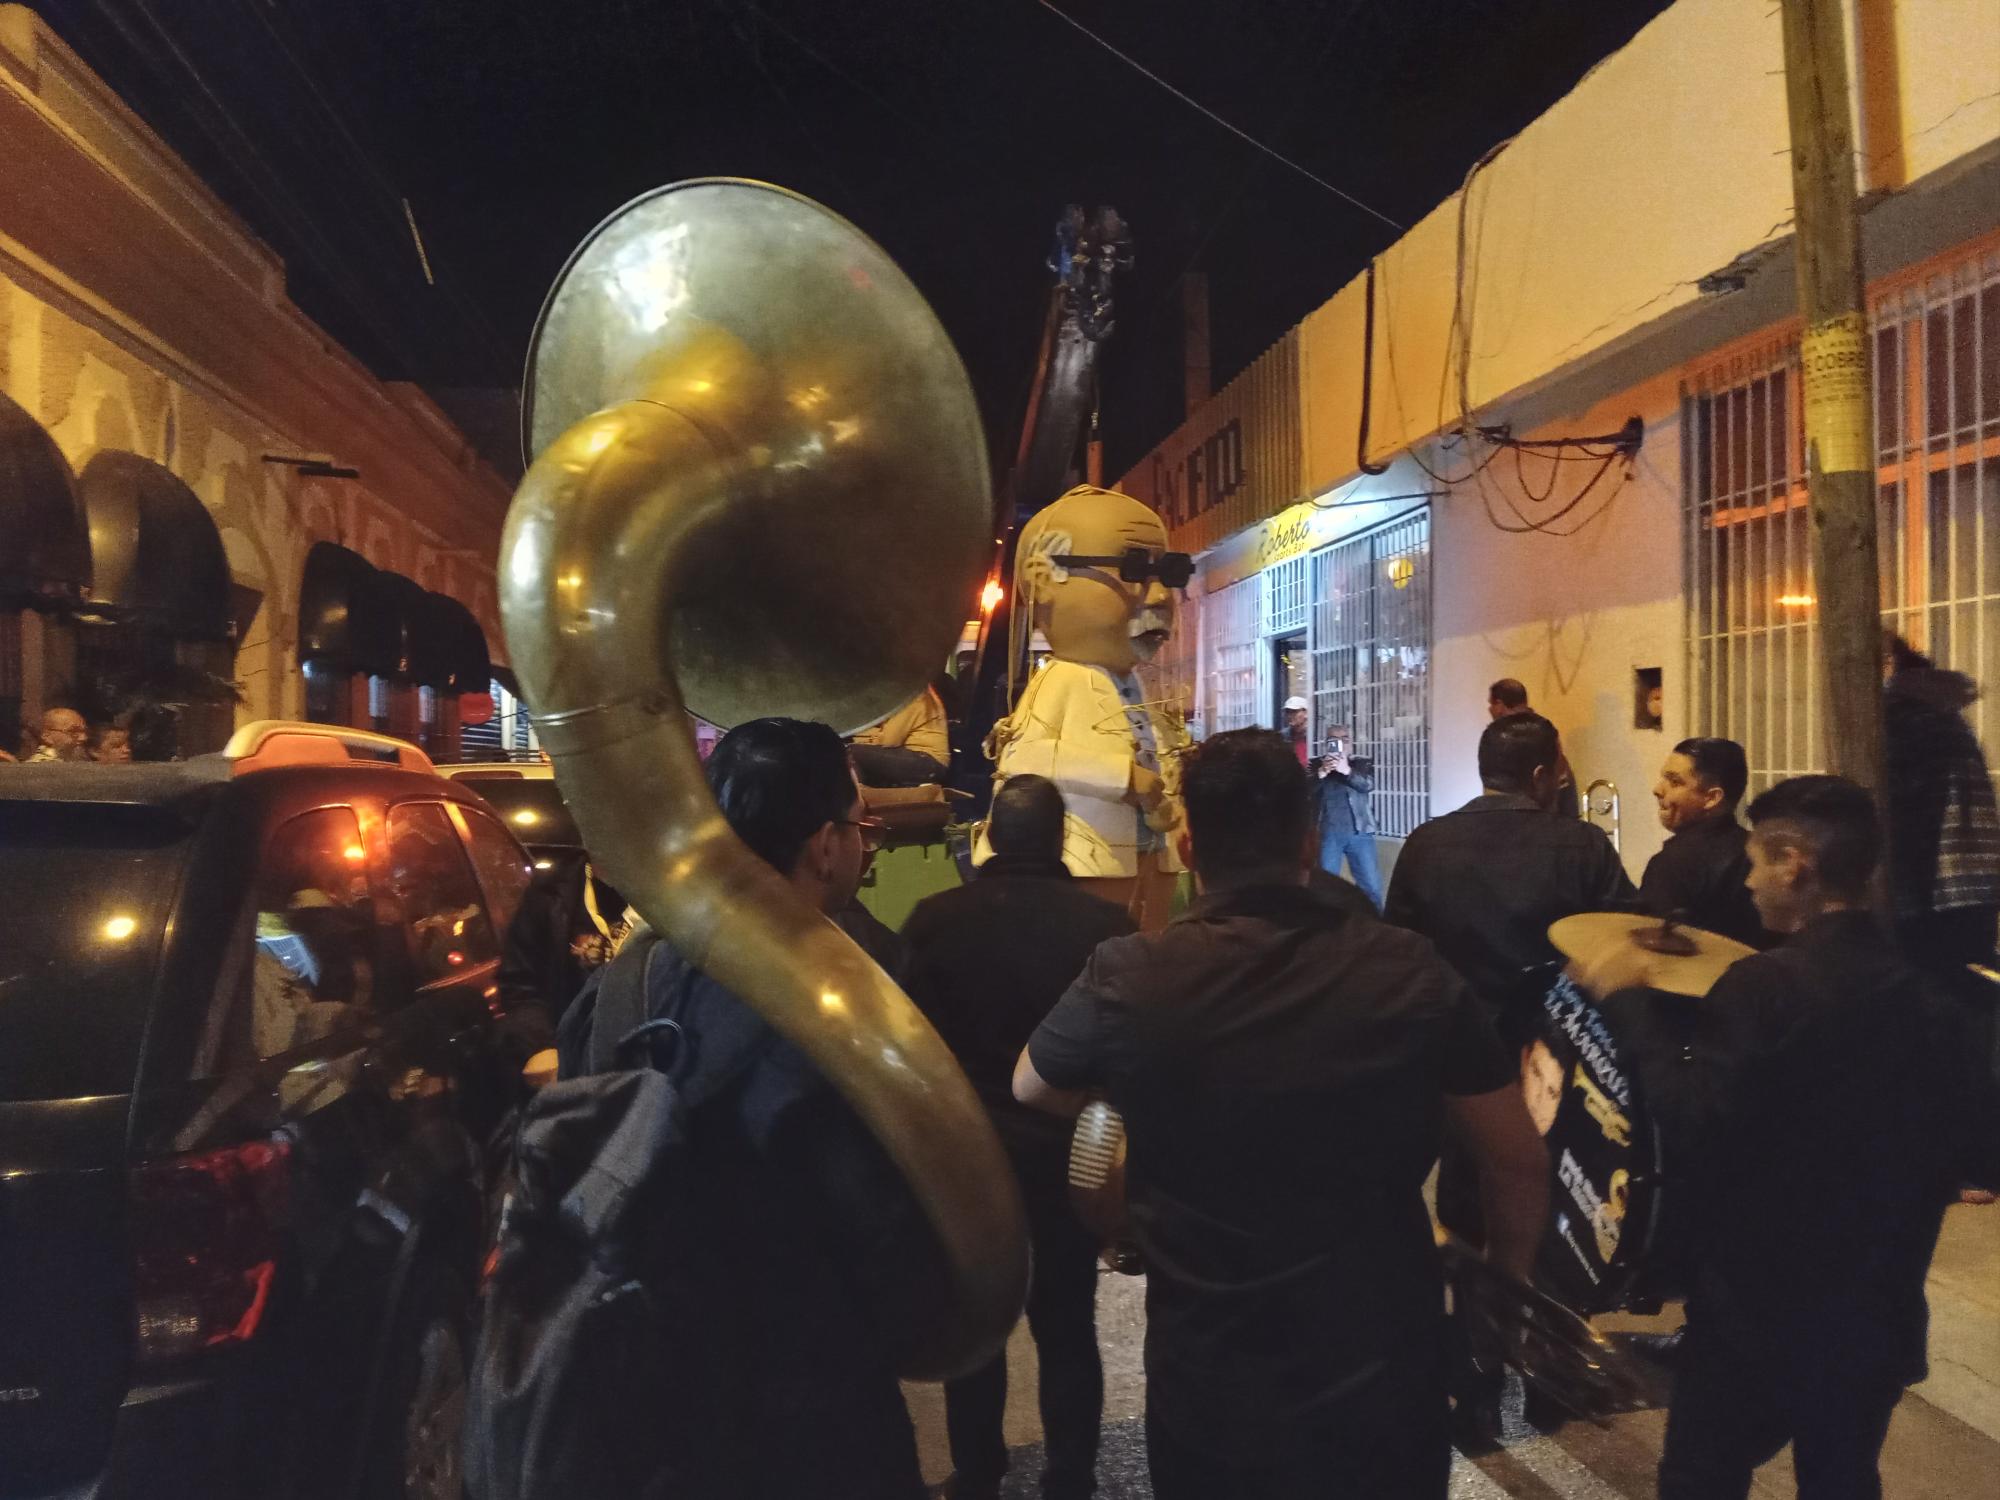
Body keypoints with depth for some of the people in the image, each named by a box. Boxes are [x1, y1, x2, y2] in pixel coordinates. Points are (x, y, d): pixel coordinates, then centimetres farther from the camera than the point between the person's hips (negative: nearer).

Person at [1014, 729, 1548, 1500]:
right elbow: (1520, 1164, -3)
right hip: (1386, 1375, 1)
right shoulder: (1410, 970, -12)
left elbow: (1028, 1088, 6)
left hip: (1205, 1389, 0)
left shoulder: (1129, 978, -15)